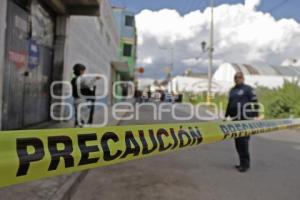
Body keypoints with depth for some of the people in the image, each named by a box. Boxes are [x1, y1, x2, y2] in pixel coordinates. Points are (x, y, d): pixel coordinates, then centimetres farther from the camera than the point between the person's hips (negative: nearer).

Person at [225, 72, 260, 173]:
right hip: (235, 119, 7)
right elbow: (229, 104, 23)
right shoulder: (232, 90, 17)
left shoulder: (248, 89, -1)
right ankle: (243, 163, 22)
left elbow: (255, 102, -6)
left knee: (243, 141, -7)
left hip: (245, 119, -6)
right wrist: (226, 116, 22)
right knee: (237, 141, 9)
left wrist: (256, 116, -13)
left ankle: (245, 164, 5)